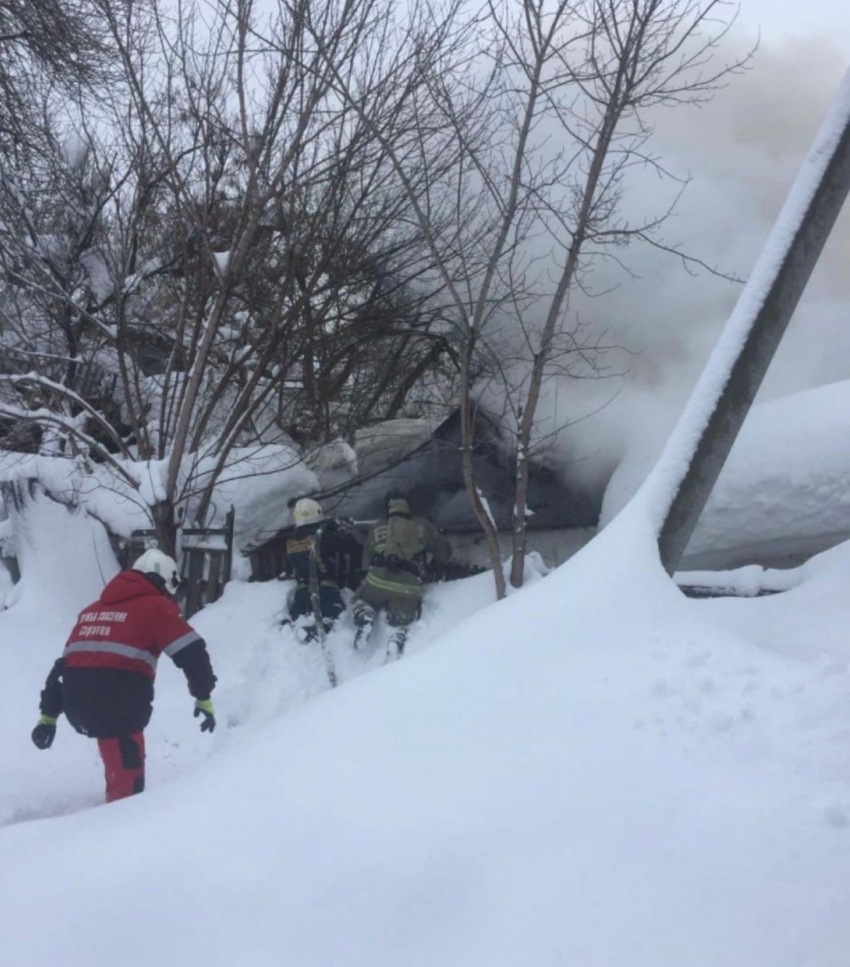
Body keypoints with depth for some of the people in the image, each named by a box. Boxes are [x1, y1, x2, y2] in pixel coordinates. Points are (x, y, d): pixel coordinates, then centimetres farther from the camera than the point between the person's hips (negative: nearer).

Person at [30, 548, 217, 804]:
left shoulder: (94, 609, 26)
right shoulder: (156, 606, 7)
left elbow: (63, 665, 26)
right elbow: (191, 652, -2)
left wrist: (48, 716, 29)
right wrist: (204, 698, 10)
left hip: (76, 701, 7)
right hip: (118, 702, -7)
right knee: (127, 778, -2)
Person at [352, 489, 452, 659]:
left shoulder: (376, 529, 17)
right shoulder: (423, 527, 14)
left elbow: (366, 560, 23)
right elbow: (444, 551, 22)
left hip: (377, 582, 1)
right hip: (408, 588, 0)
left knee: (362, 602, 29)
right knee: (401, 623, 19)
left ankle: (364, 620, -5)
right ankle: (397, 640, -17)